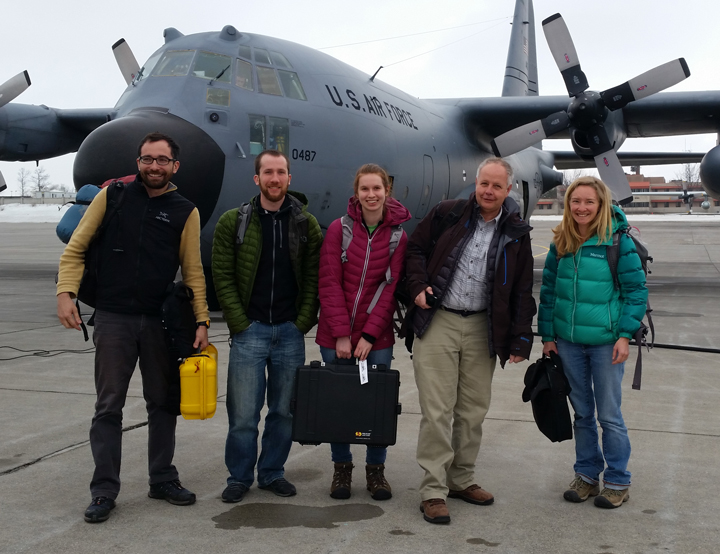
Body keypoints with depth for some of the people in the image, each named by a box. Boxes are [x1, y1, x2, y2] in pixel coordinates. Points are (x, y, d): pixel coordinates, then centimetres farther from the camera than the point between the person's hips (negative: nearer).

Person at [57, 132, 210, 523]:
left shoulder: (185, 211, 5)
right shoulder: (112, 196, 3)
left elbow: (192, 271, 6)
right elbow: (76, 248, 4)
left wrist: (201, 320, -1)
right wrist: (65, 293, -10)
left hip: (162, 322, 2)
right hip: (113, 318, -1)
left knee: (163, 403, 10)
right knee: (109, 406, 2)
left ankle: (162, 479, 25)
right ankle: (104, 490, 11)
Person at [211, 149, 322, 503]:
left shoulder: (306, 224, 5)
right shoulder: (233, 222, 1)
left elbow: (314, 279, 4)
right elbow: (222, 277, -1)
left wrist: (303, 322, -5)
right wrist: (240, 323, -8)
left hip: (290, 331, 2)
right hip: (249, 331, -2)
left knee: (284, 410, 9)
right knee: (243, 414, 0)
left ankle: (272, 472, 24)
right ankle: (239, 476, 16)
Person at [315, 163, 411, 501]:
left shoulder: (398, 235, 0)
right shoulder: (339, 229, -3)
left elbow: (391, 289, -3)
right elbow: (329, 284, -6)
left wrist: (369, 335, -10)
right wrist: (341, 334, -11)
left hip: (377, 339, 1)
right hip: (335, 337, 0)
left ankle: (376, 470, 19)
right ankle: (342, 468, 22)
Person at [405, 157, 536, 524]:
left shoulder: (516, 234, 7)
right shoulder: (447, 214, 2)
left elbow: (523, 292, 8)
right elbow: (416, 249, 11)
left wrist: (521, 340, 3)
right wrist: (418, 287, -6)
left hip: (483, 328, 3)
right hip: (438, 322, -3)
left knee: (474, 410, 10)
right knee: (437, 410, -4)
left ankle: (461, 479, 26)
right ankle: (433, 490, 3)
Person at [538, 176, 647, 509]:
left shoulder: (618, 241, -8)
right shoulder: (560, 244, 4)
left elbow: (636, 290, -5)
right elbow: (548, 291, 11)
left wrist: (624, 335, -11)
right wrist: (548, 335, 8)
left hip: (606, 342, -4)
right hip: (568, 342, 4)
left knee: (609, 415, 3)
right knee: (582, 413, 14)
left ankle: (617, 482, 18)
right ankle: (587, 475, 27)